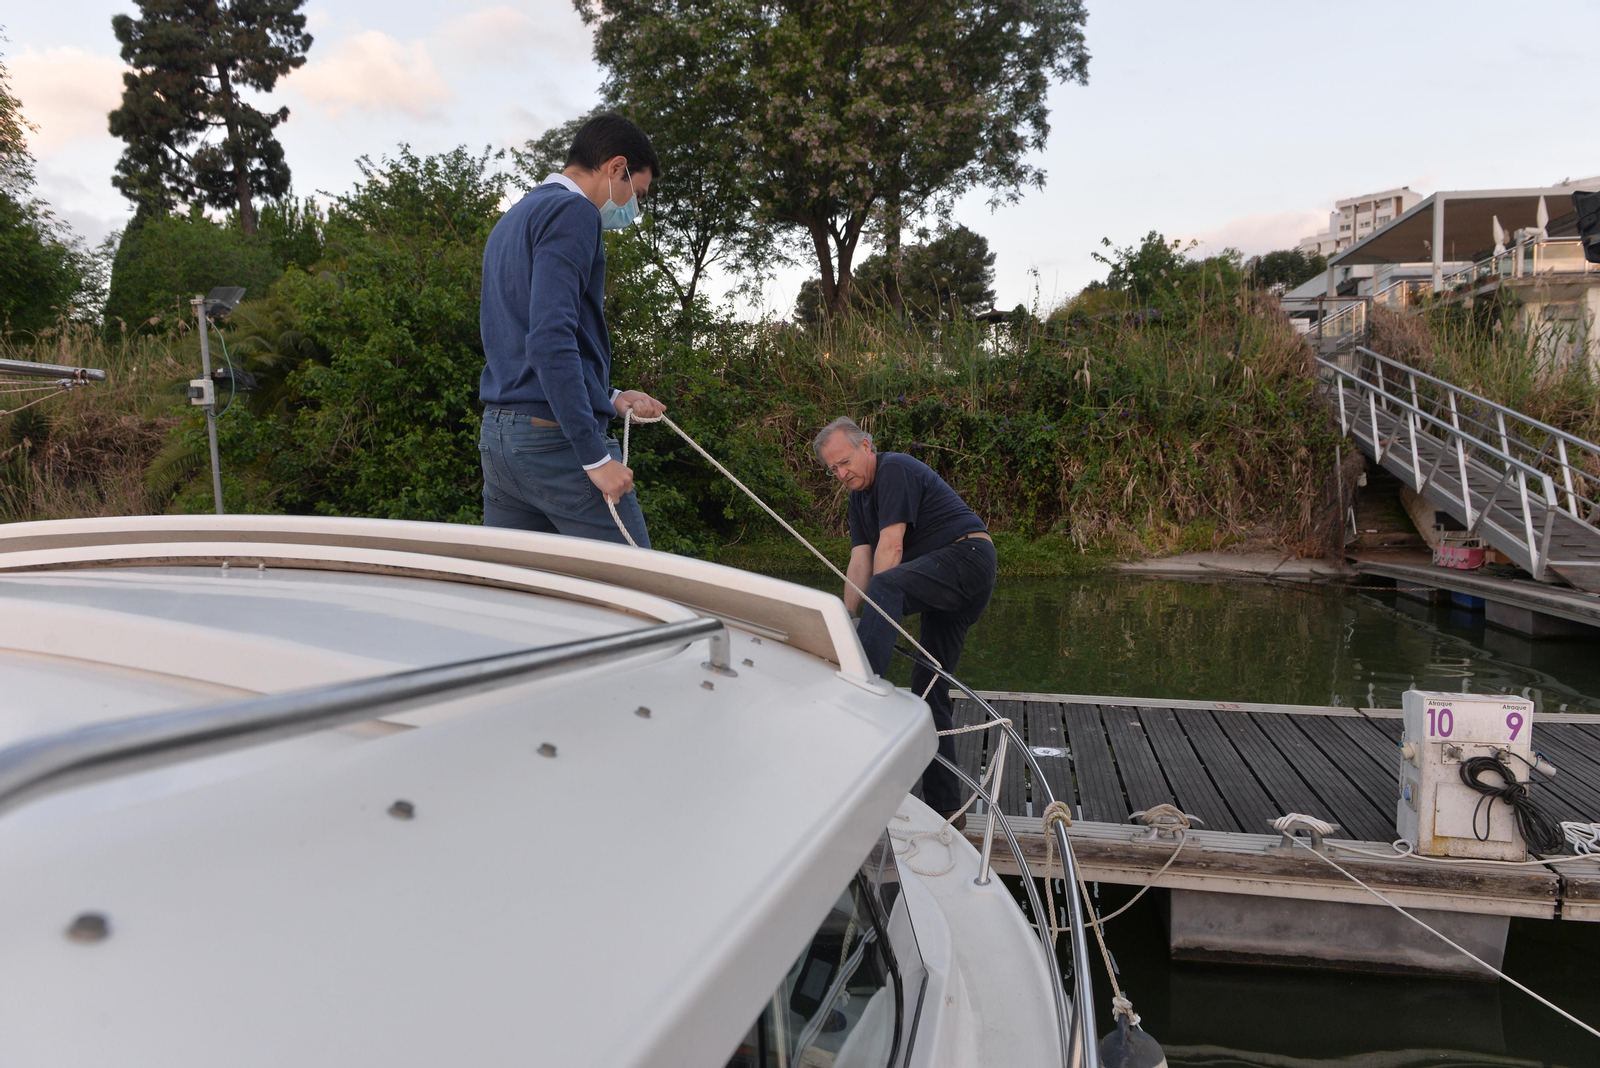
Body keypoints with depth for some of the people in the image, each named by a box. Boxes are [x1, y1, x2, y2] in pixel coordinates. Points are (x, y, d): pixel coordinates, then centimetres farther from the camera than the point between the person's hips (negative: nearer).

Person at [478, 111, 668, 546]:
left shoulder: (513, 220, 23)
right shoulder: (572, 213, -7)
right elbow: (550, 339, -20)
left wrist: (610, 398, 21)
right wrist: (595, 456, -21)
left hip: (497, 435, 10)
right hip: (553, 436, -10)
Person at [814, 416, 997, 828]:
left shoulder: (895, 469, -11)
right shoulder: (859, 497, 16)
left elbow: (891, 548, -18)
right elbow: (859, 563, 6)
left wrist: (872, 610, -19)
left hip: (969, 555, -10)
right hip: (946, 578, 10)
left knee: (886, 587, -36)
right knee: (930, 687, 8)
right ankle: (944, 807, 13)